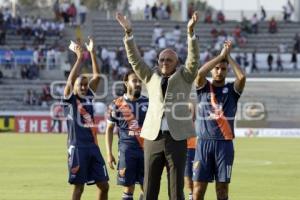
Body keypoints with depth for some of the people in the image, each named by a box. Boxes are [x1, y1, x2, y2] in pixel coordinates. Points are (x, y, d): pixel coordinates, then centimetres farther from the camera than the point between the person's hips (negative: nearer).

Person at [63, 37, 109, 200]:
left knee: (103, 185, 5)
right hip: (77, 147, -6)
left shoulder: (89, 97, 12)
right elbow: (71, 79, -17)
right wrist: (79, 58, -19)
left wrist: (92, 53, 1)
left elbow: (96, 76, 8)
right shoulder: (70, 99, -2)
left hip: (93, 146, 6)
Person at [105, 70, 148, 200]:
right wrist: (109, 153, 0)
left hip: (146, 149, 3)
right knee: (128, 187, 0)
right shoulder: (117, 104, 0)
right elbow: (109, 129, 6)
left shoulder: (148, 103, 7)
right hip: (127, 150, -2)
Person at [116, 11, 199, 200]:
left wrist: (190, 32, -21)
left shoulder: (184, 76, 8)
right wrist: (128, 32, -7)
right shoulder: (151, 76, 14)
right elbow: (135, 59, 6)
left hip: (177, 138, -2)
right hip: (153, 137, 2)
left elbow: (194, 59, -7)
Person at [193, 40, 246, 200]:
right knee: (199, 185, -3)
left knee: (222, 187, 1)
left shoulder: (232, 90, 9)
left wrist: (228, 57, -2)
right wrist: (221, 55, -7)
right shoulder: (203, 87, 8)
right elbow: (200, 72, -13)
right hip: (204, 142, 0)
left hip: (224, 143, 0)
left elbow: (242, 77, -12)